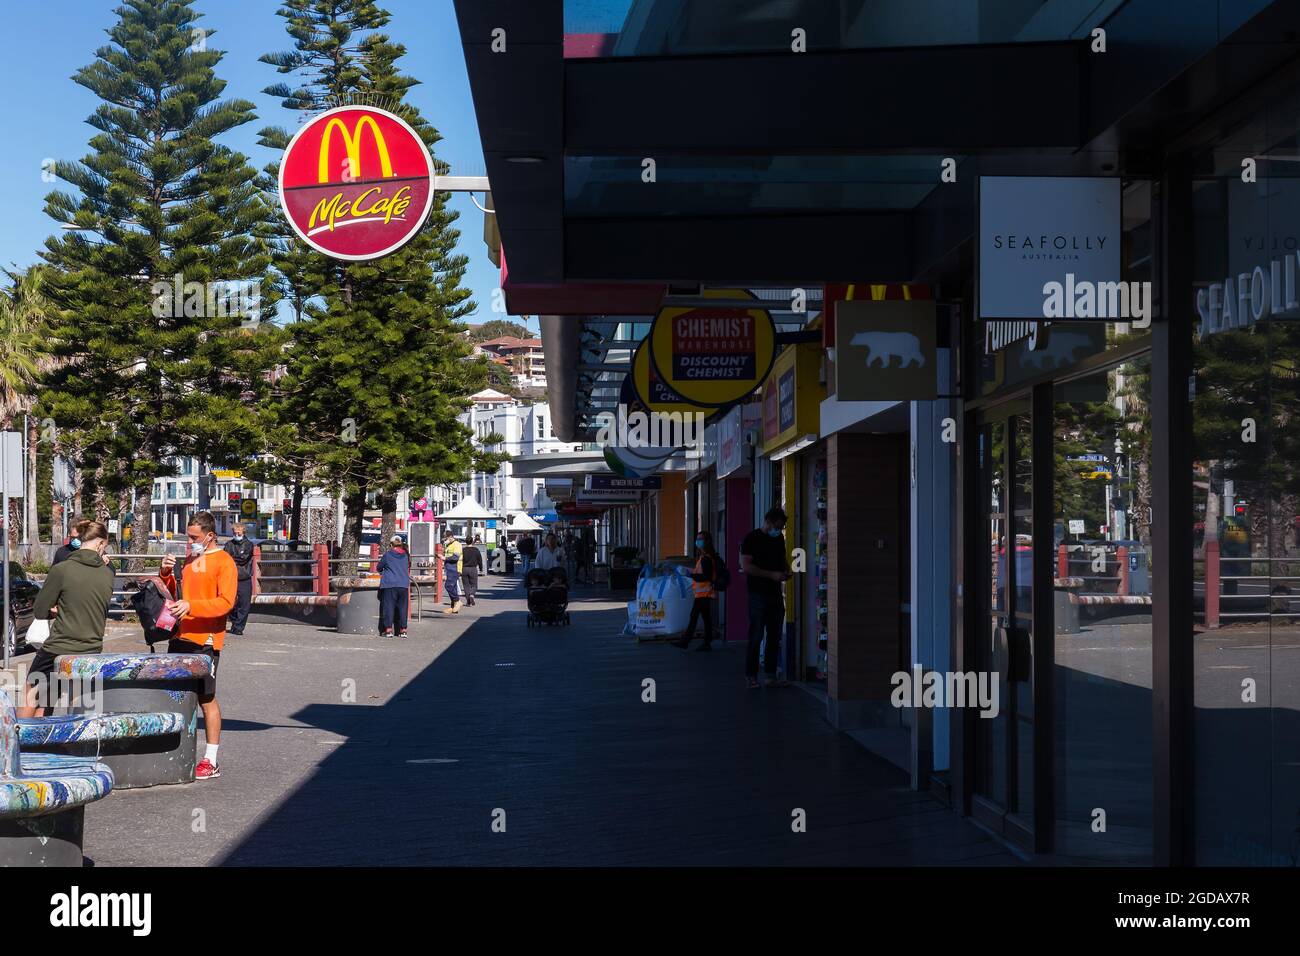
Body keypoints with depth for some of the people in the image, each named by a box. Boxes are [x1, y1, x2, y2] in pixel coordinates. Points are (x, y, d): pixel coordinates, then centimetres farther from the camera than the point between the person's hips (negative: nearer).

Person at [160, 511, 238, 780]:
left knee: (207, 698, -4)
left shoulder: (224, 563, -8)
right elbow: (175, 592, 25)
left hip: (205, 641, -8)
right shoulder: (190, 559, 17)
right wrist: (167, 573, 6)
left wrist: (191, 606, -26)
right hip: (180, 637, 8)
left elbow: (226, 602, -17)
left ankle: (211, 761, 1)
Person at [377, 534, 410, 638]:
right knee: (402, 607, 8)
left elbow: (379, 567, 11)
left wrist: (383, 572, 33)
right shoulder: (406, 555, 10)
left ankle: (388, 630, -4)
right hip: (404, 584, 3)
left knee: (388, 607, 0)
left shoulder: (388, 554, 0)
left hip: (389, 584, -3)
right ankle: (403, 630, 9)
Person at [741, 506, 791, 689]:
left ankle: (771, 675, 12)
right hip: (758, 593, -7)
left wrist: (786, 571, 4)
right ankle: (751, 676, 1)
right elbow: (746, 566, -15)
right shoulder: (752, 538, -7)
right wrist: (772, 574, -19)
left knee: (775, 636, 7)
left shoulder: (779, 539, 14)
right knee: (756, 636, -5)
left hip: (775, 592, 7)